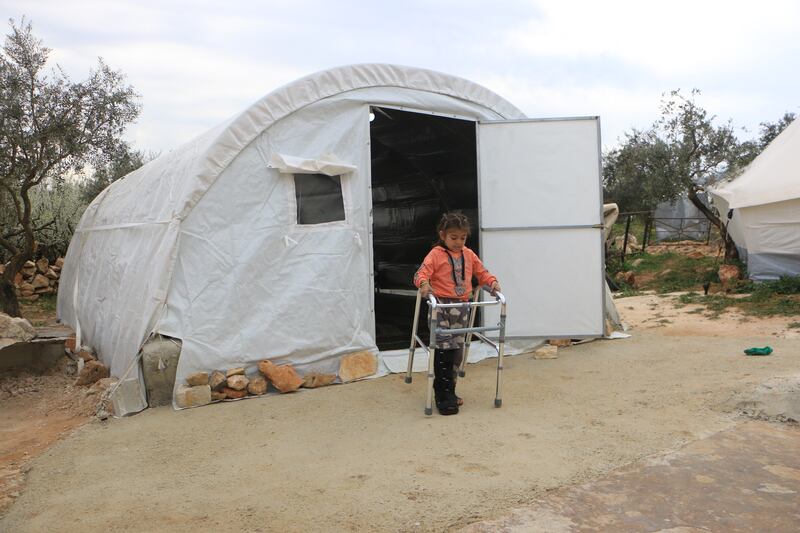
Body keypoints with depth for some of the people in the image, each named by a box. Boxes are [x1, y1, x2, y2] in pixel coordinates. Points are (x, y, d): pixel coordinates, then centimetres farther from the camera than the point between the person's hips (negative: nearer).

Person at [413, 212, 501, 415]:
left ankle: (448, 391, 24)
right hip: (441, 306, -6)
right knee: (444, 349, -11)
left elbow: (481, 272, 19)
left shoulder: (469, 255, 12)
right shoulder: (436, 254, -5)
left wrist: (492, 282, -1)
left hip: (461, 307, 6)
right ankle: (443, 396, -4)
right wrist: (424, 284, -37)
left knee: (457, 350, 10)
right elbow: (421, 273, -15)